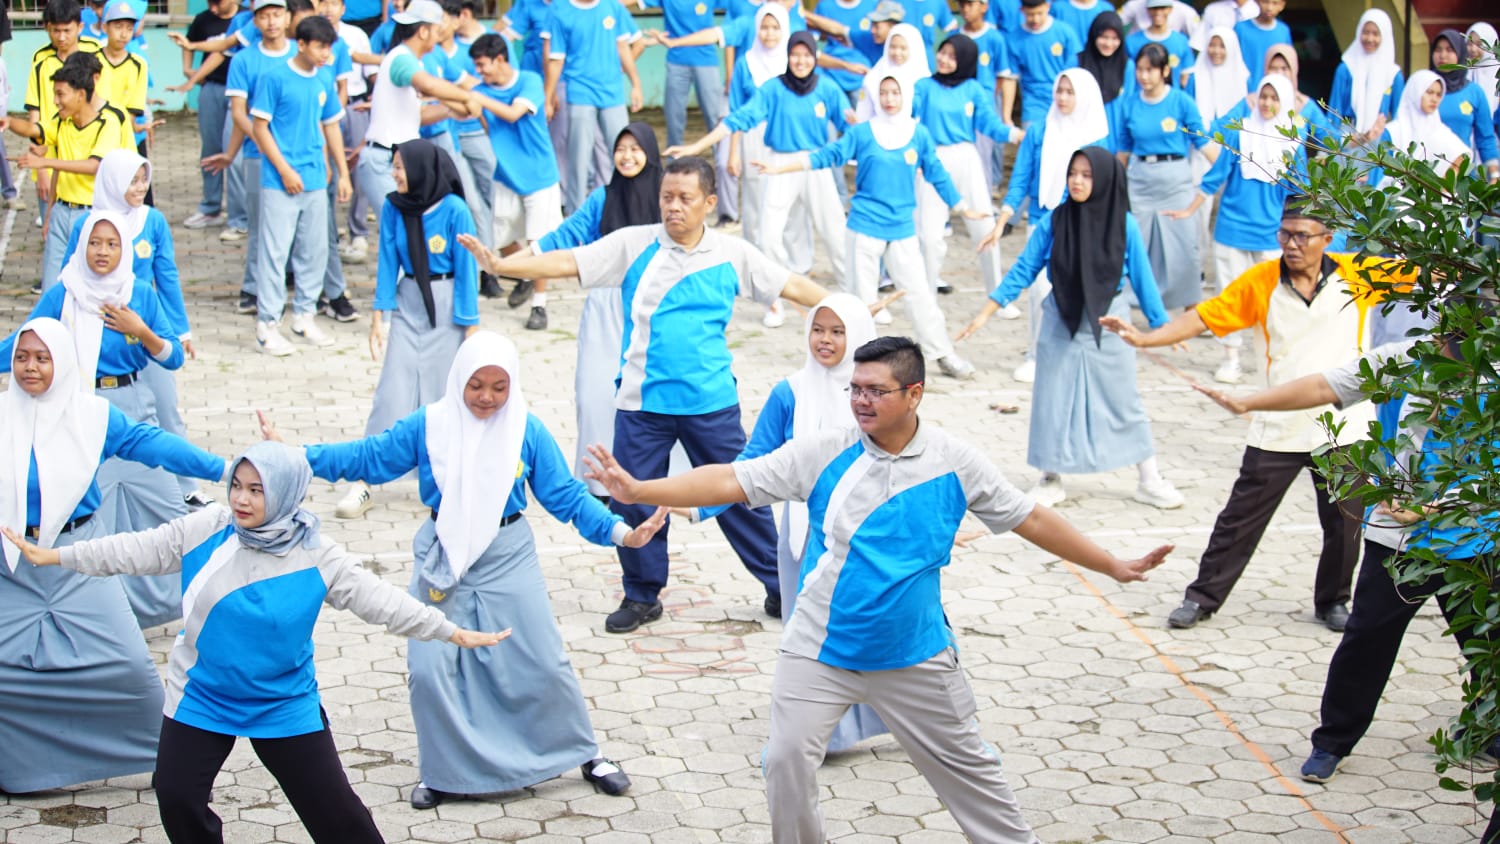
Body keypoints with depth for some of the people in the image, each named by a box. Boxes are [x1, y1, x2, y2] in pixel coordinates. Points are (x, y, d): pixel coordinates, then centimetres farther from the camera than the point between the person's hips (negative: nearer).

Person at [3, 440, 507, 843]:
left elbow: (380, 600, -12)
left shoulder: (317, 559, -14)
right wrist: (53, 556, -1)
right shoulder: (209, 529, -10)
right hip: (202, 697, 2)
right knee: (177, 796, 0)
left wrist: (453, 633, -17)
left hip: (285, 705, -2)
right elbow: (140, 550, -3)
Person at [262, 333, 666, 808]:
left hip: (508, 558, -1)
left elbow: (565, 496, -3)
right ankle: (446, 772, 19)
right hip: (443, 559, 1)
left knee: (541, 664, 2)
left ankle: (585, 754, 23)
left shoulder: (527, 432, -6)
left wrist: (620, 532, -14)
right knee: (430, 669, -1)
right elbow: (369, 458, -1)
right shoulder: (428, 426, -5)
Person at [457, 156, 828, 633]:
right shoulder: (634, 245, -3)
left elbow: (792, 286, 9)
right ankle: (642, 597, 24)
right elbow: (566, 262, -10)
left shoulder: (733, 255, 2)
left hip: (712, 401, 0)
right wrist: (500, 265, -22)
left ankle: (779, 585, 23)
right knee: (634, 500, 5)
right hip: (642, 402, 0)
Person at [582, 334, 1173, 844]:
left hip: (915, 656, 0)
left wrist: (1114, 566, 6)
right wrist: (638, 490, -19)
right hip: (819, 652, 0)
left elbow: (1031, 520, 5)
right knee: (787, 761, -9)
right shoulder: (824, 454, -7)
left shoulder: (954, 464, -5)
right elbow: (729, 481, -10)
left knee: (966, 767, 9)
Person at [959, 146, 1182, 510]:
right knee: (1053, 402, 7)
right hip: (1061, 327, 1)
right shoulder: (1053, 222, -9)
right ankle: (1051, 480, 24)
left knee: (1124, 401, 8)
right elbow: (1023, 271, -4)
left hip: (1108, 327, -1)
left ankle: (1150, 480, 20)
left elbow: (1142, 278, -1)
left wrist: (1162, 326, 3)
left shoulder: (1124, 225, -10)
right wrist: (985, 313, -6)